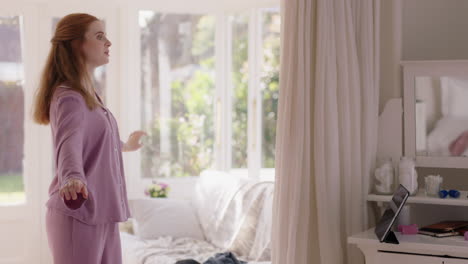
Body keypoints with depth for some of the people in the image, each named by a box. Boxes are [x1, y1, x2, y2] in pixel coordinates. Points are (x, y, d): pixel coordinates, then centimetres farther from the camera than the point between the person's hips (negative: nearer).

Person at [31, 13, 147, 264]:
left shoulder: (89, 94, 15)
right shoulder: (69, 97, -15)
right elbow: (68, 143, -35)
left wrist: (124, 145, 55)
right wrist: (72, 178, -55)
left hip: (102, 212, 9)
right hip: (78, 214, -9)